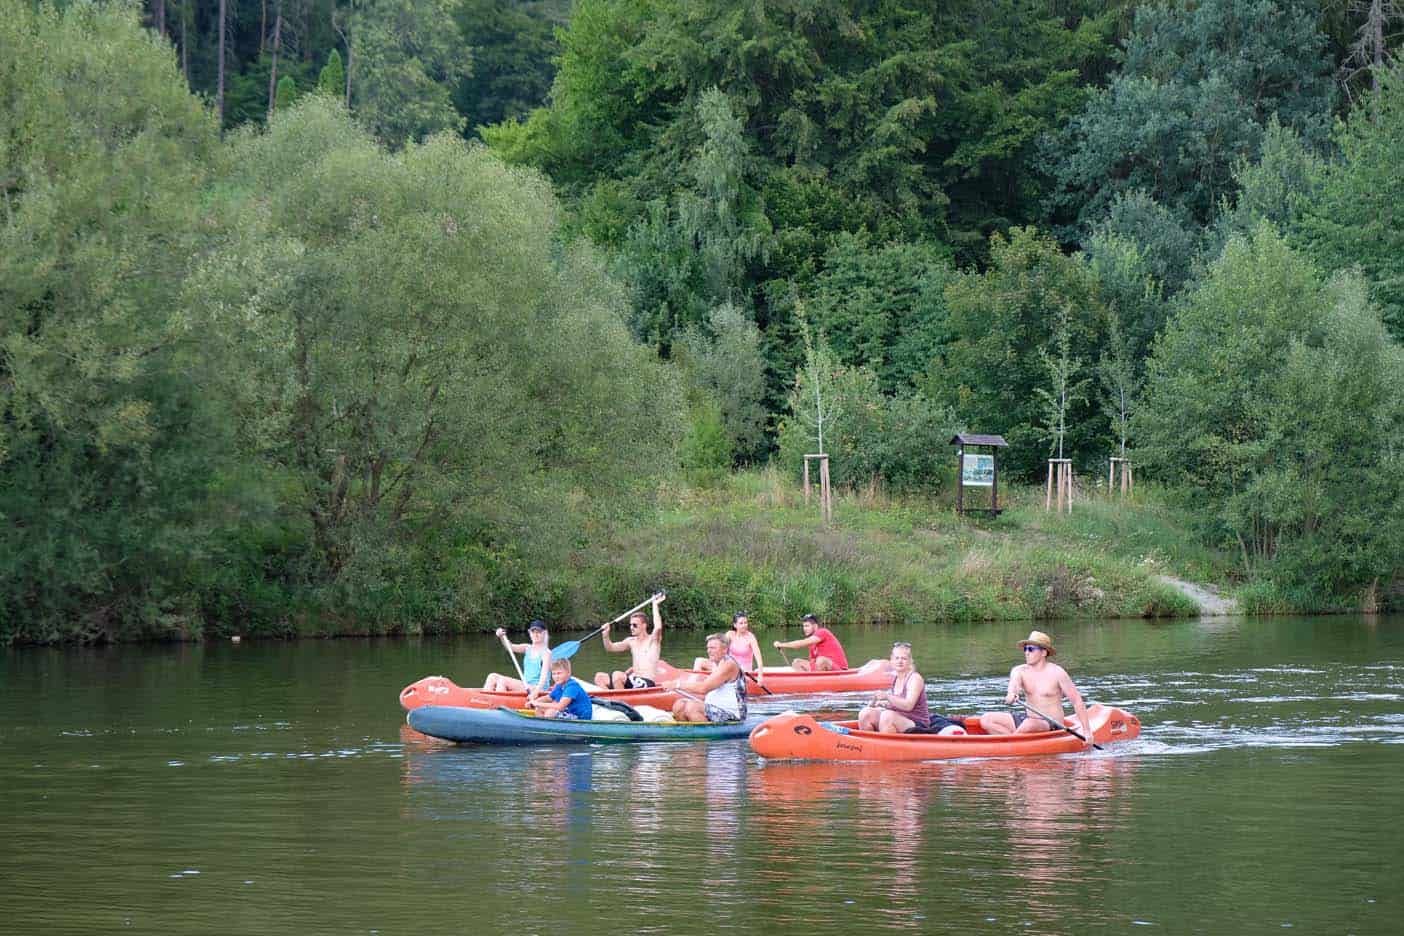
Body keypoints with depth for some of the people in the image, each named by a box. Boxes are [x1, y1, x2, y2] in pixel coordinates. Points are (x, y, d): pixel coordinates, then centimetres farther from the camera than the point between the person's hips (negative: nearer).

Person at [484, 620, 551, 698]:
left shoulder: (546, 653, -8)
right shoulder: (527, 648, 14)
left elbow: (544, 676, -19)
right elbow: (510, 647, 2)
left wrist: (536, 692, -33)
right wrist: (501, 637, -19)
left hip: (536, 688, -8)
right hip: (525, 685, 8)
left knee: (503, 681, -24)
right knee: (492, 677, -5)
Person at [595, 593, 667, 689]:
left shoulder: (653, 640, -2)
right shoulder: (631, 641, 17)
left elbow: (658, 627, -24)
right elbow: (611, 647, 13)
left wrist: (655, 605, -17)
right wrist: (605, 635, -8)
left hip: (647, 683, -8)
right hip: (634, 680, 8)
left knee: (617, 675, -31)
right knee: (599, 677, -3)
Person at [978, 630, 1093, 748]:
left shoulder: (1056, 673, -7)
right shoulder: (1020, 671, 3)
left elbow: (1077, 701, -7)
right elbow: (1014, 682, -22)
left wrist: (1087, 731, -14)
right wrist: (1011, 694, -48)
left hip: (1052, 726, -5)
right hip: (1028, 718, 5)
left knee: (1029, 724, -39)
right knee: (986, 719, -11)